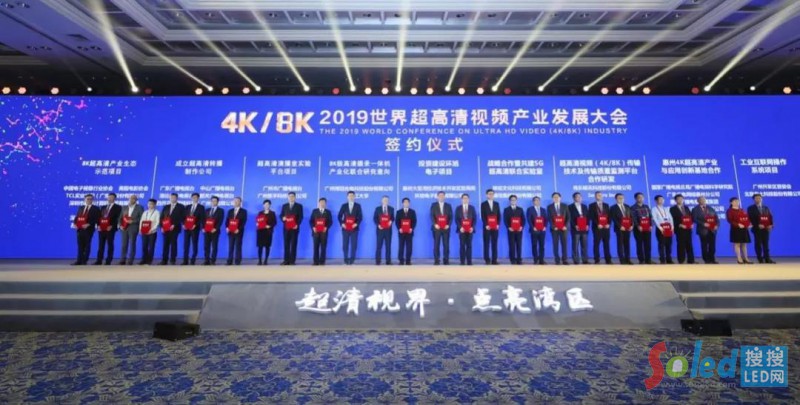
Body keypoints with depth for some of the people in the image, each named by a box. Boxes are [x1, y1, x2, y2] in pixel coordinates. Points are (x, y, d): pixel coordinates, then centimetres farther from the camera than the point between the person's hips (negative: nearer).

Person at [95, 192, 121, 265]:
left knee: (110, 245, -2)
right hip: (101, 228, 6)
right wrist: (98, 225, -1)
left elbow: (117, 218, -7)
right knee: (101, 245, 6)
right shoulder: (103, 207, 21)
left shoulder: (117, 207, 2)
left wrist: (111, 226, -17)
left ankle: (108, 261, 1)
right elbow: (99, 217, 15)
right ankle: (99, 260, 9)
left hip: (110, 228, -6)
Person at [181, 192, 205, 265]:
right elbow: (184, 216, 16)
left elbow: (202, 218, -6)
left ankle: (193, 261, 3)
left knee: (194, 245, -2)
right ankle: (185, 261, 8)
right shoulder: (187, 207, 17)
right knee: (186, 244, 4)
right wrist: (183, 224, -1)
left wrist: (195, 225, -15)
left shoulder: (201, 207, 2)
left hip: (195, 228, -5)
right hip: (186, 228, 5)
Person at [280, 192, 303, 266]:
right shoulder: (284, 206, 15)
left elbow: (301, 217, -3)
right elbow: (281, 215, 13)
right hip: (286, 228, 3)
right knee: (286, 244, 3)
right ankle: (286, 260, 7)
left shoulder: (299, 206, 4)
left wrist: (297, 224, -15)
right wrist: (283, 218, -10)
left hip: (294, 228, -3)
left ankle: (292, 261, 3)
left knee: (293, 244, -1)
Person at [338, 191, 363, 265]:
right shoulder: (344, 205, 8)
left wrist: (356, 223, -12)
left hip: (354, 228, -1)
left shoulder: (358, 206, 5)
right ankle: (346, 259, 11)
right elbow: (340, 216, 7)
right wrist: (342, 223, -7)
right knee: (345, 244, 3)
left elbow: (360, 216, 1)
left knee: (354, 244, -1)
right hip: (345, 228, 1)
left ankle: (352, 259, 6)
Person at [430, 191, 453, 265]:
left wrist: (448, 225, -8)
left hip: (446, 228, 1)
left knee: (446, 244, 0)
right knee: (436, 244, -2)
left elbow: (451, 216, 7)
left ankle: (446, 260, 5)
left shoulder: (448, 205, 13)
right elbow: (432, 216, 1)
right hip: (436, 228, -1)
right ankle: (436, 260, 2)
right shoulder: (433, 205, 9)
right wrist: (435, 224, -13)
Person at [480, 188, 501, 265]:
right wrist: (486, 225, -13)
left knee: (494, 244, 3)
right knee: (486, 244, -2)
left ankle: (494, 260, 6)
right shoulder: (483, 204, 3)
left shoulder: (497, 204, 14)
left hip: (495, 227, 3)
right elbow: (482, 216, -3)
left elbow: (498, 215, 10)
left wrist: (498, 224, -3)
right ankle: (487, 260, 2)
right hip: (487, 227, -3)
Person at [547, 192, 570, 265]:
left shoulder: (565, 206, 8)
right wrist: (553, 227, -11)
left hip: (563, 228, 1)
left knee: (564, 244, 0)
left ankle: (564, 260, 5)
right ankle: (557, 260, 5)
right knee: (555, 245, 0)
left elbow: (568, 217, 4)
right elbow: (549, 218, 0)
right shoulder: (549, 207, 5)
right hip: (554, 229, -1)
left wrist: (566, 226, -9)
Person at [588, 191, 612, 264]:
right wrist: (597, 224, -16)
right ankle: (597, 260, 3)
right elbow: (591, 217, -6)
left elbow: (609, 215, 10)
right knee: (596, 244, -2)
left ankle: (608, 260, 9)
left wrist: (609, 224, -6)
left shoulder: (606, 205, 17)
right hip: (597, 227, -4)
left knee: (607, 244, 4)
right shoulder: (592, 205, 3)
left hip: (606, 227, 4)